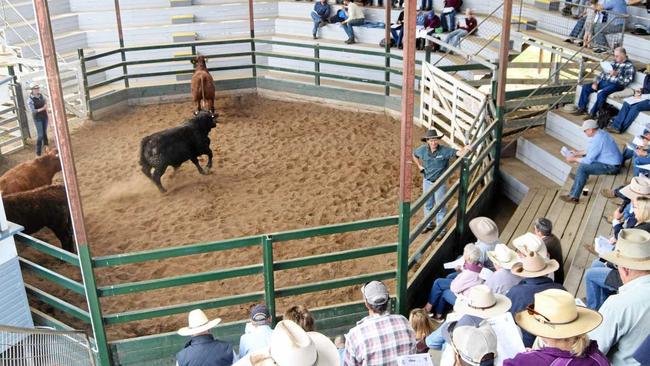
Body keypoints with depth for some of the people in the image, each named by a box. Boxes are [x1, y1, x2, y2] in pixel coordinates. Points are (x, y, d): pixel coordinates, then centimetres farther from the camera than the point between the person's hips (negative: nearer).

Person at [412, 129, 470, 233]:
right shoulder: (422, 150, -10)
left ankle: (441, 229, 21)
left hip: (440, 183, -4)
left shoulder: (444, 150, -21)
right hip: (427, 182, 4)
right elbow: (414, 155, 12)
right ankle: (429, 224, 42)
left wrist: (465, 149, -55)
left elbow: (459, 153, -34)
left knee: (440, 206, 6)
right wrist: (419, 166, 4)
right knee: (428, 204, 21)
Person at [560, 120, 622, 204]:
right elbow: (591, 151, 19)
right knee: (585, 156, 22)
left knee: (582, 167, -21)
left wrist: (573, 159, -10)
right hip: (615, 161, 11)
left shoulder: (597, 140, -25)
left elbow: (589, 160, -22)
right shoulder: (601, 133, 5)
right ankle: (579, 176, 35)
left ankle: (573, 197, -21)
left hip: (611, 167, -11)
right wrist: (578, 153, 16)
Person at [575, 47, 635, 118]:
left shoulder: (629, 66, -4)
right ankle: (582, 108, 1)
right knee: (585, 87, -5)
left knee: (601, 93, -35)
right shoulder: (614, 63, 17)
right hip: (604, 81, 8)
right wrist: (596, 82, 1)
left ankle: (593, 113, -24)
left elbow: (626, 81, -14)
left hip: (616, 85, -8)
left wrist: (616, 74, -24)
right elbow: (603, 73, 15)